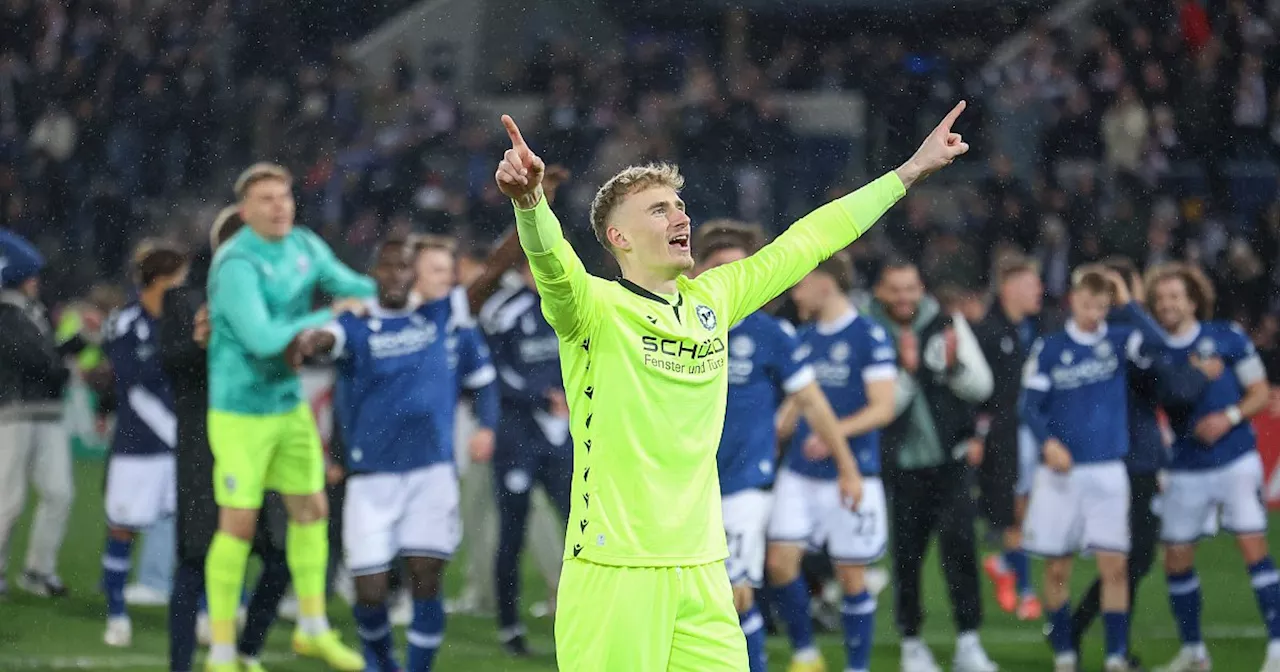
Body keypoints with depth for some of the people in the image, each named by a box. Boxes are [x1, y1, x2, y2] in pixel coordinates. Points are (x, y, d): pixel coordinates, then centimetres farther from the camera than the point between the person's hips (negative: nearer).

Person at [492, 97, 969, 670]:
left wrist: (912, 169, 27)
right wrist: (529, 198, -48)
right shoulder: (594, 307, -5)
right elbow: (551, 262, -26)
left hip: (702, 572, 6)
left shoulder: (712, 300, 12)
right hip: (614, 571, -6)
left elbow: (806, 241, 22)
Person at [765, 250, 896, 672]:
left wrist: (836, 432, -25)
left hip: (850, 475, -6)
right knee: (780, 561, -5)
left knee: (851, 575, 1)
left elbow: (883, 408, -13)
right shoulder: (804, 339, 13)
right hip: (799, 474, 6)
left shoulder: (869, 336, -8)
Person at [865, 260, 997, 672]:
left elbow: (982, 386, 0)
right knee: (906, 554, 4)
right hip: (903, 464, 0)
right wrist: (906, 370, -25)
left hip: (950, 458, 0)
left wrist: (953, 365, -19)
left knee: (959, 543, -12)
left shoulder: (947, 324, 0)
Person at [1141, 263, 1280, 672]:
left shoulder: (1226, 338, -3)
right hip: (1186, 469, 3)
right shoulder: (1155, 352, 2)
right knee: (1176, 560, 3)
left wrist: (1230, 417, -15)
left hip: (1236, 461, -3)